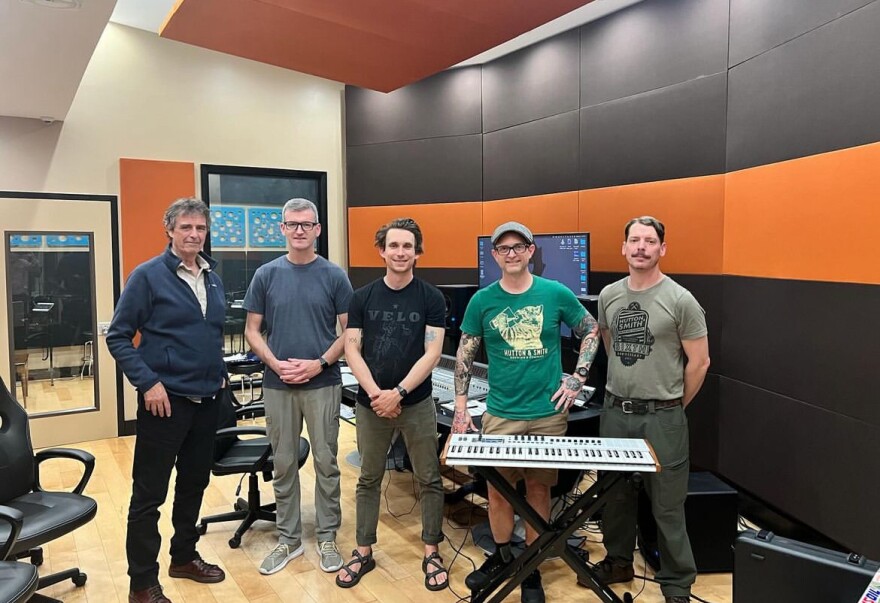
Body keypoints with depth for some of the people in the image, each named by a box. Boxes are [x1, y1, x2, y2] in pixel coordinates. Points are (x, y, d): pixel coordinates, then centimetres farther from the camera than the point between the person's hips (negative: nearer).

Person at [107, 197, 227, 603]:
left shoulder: (213, 278, 8)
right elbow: (118, 337, -10)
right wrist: (148, 383, -17)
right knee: (149, 493, 5)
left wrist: (219, 372, 11)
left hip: (207, 399, 6)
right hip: (165, 399, -6)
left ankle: (184, 557, 36)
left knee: (194, 483, 18)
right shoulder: (148, 275, -10)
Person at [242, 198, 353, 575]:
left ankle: (327, 538, 23)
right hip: (278, 385, 2)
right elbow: (252, 330, 4)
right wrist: (276, 364, -11)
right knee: (284, 464, 11)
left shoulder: (334, 276, -1)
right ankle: (288, 539, 27)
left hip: (323, 384, -1)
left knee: (326, 463, 7)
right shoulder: (266, 275, 2)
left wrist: (320, 363, -13)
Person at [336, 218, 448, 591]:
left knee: (429, 480, 7)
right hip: (371, 404, 2)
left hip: (417, 404, -1)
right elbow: (352, 351, -1)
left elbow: (431, 354, -8)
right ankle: (363, 552, 28)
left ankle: (431, 553, 24)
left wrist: (398, 393, -16)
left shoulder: (431, 298, -3)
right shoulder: (362, 298, 3)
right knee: (369, 480, 13)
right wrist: (376, 394, -13)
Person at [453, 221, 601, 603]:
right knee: (497, 489, 9)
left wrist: (578, 378, -1)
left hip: (549, 413, 0)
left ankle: (532, 569, 27)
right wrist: (461, 407, -1)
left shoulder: (556, 294, -4)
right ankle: (501, 556, 33)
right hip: (500, 414, 1)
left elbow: (591, 332, 9)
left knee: (539, 490, 10)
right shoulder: (482, 301, -2)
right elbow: (464, 355, 3)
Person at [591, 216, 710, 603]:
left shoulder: (680, 300, -9)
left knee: (667, 506, 6)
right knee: (615, 494, 15)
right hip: (615, 412, 5)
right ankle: (618, 562, 35)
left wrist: (673, 407, 2)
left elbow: (699, 362, -4)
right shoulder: (608, 295, 5)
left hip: (661, 417, -4)